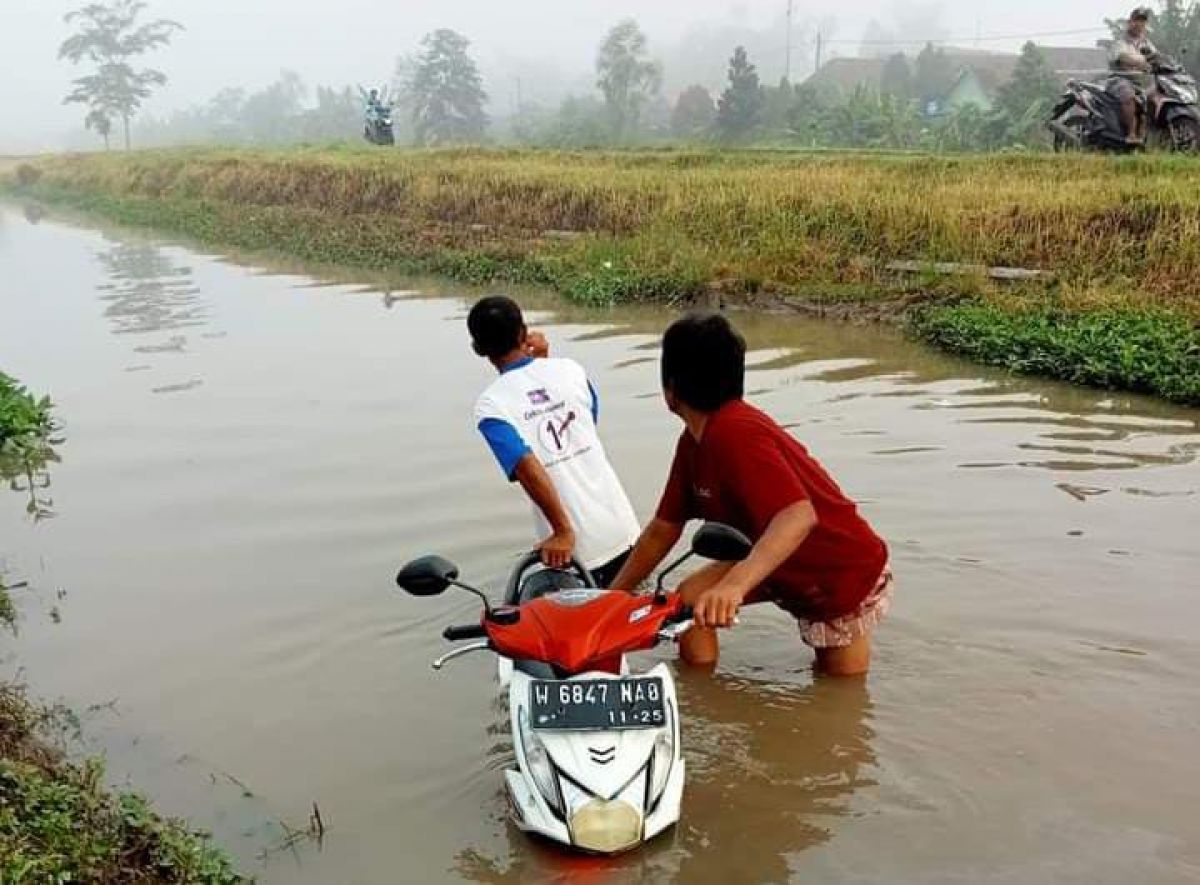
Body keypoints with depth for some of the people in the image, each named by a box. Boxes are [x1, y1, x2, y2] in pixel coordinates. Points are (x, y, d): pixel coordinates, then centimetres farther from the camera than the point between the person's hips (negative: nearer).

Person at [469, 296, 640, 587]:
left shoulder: (490, 406, -10)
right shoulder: (569, 369, 1)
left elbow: (529, 469, -23)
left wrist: (563, 531, -18)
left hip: (574, 548, -3)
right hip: (621, 525, 4)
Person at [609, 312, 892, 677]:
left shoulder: (734, 433, -32)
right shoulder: (694, 441, -2)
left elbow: (799, 516, -46)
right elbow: (664, 528, 6)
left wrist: (734, 585, -59)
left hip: (847, 577, -8)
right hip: (787, 570, 8)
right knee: (690, 599, -6)